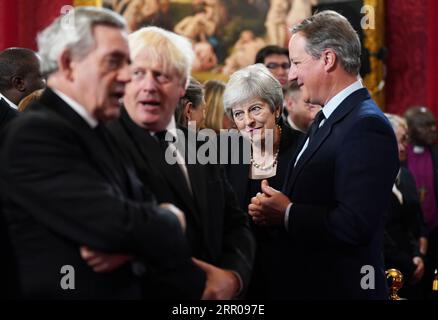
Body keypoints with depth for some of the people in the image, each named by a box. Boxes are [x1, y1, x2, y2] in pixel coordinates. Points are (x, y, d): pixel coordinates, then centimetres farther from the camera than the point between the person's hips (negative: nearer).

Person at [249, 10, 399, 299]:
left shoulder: (366, 126, -19)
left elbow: (355, 225, -28)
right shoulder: (326, 119, 11)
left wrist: (286, 213, -16)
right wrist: (271, 207, -4)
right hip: (306, 281, 9)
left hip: (341, 287, -9)